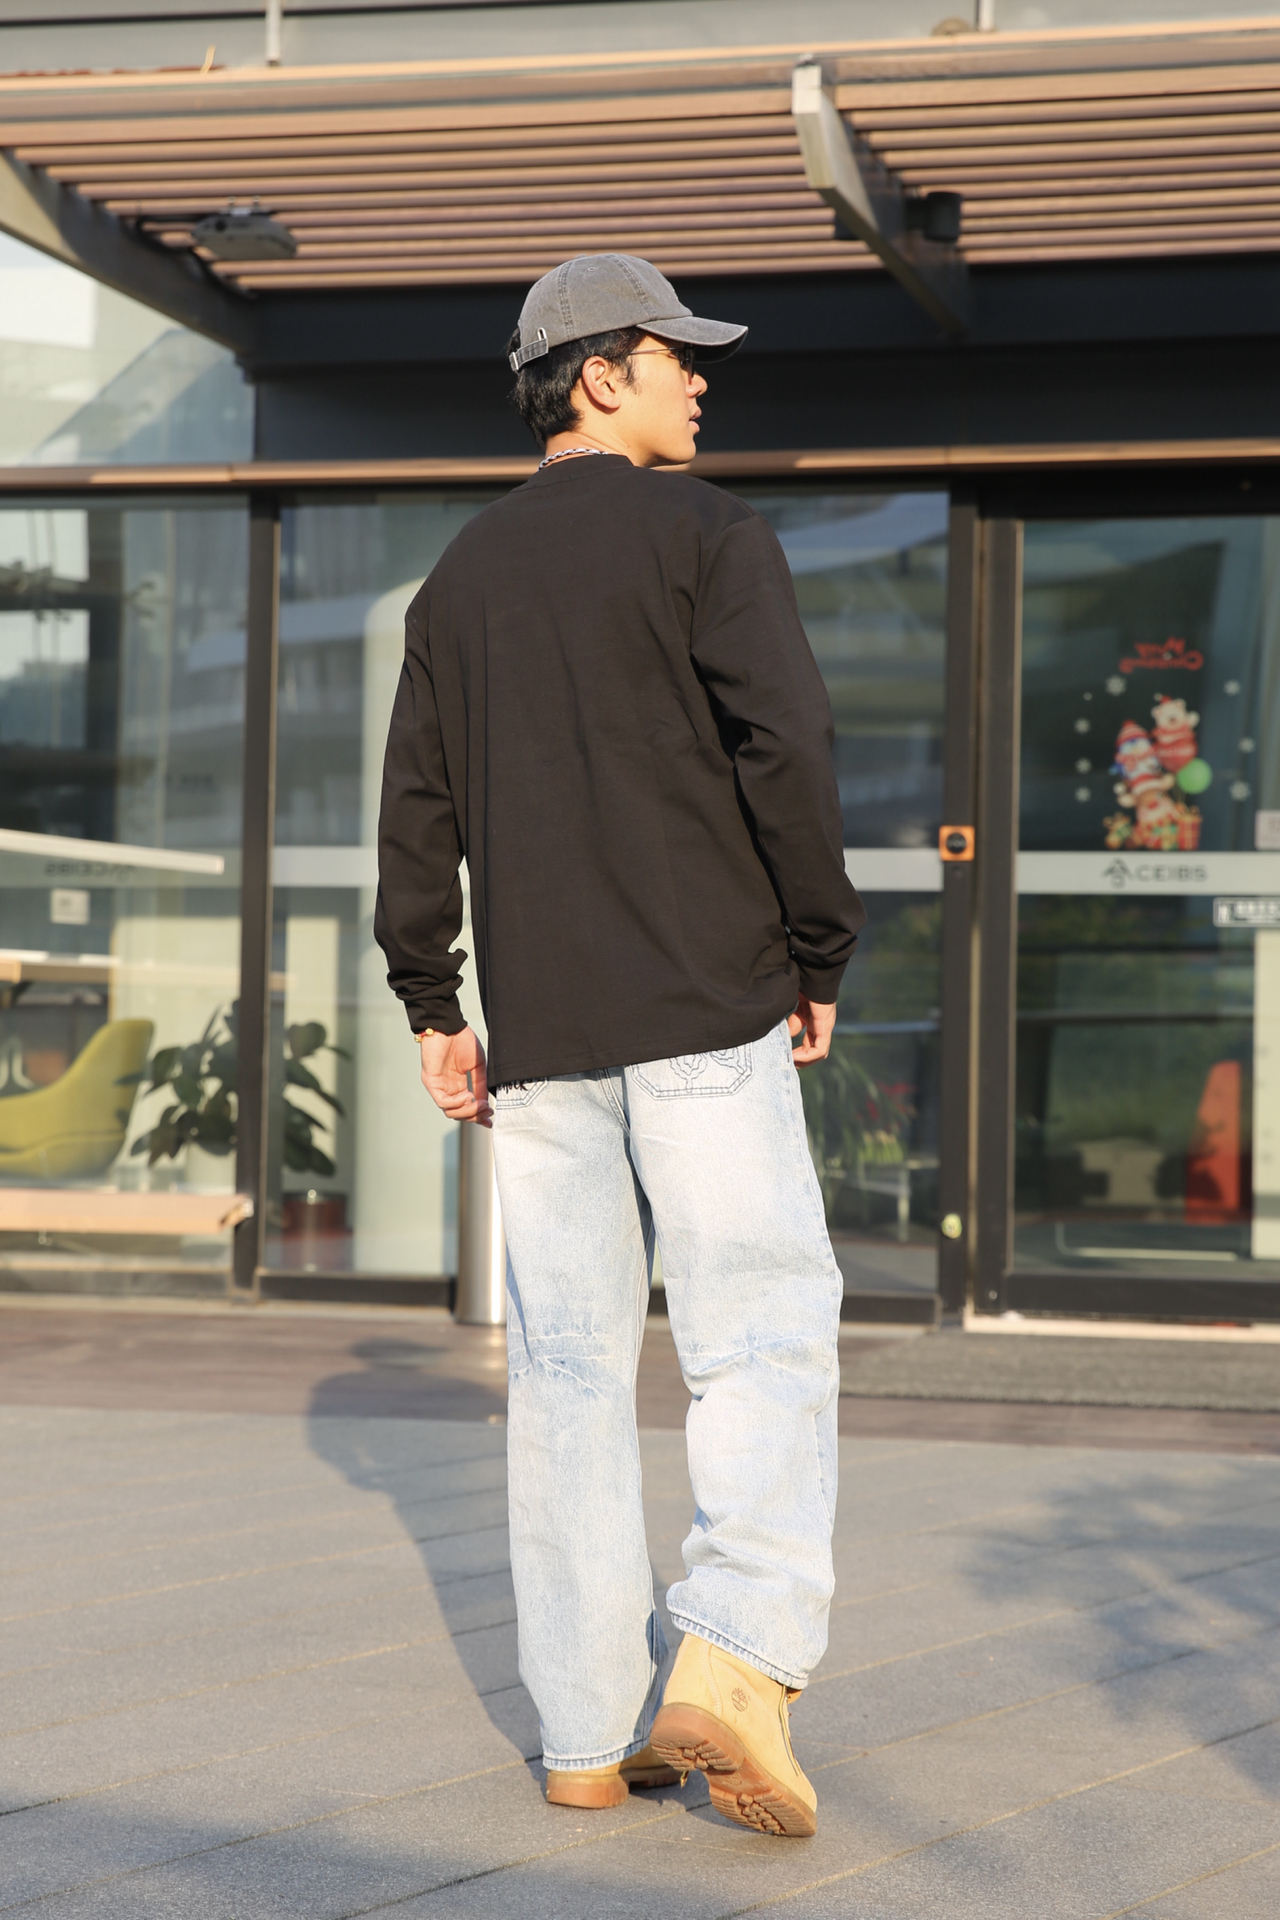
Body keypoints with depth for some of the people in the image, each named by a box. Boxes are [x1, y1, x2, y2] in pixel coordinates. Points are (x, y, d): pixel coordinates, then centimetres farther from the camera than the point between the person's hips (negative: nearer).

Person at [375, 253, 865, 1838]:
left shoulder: (463, 576, 16)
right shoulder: (704, 536, -1)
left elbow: (416, 805, 13)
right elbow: (785, 750, -11)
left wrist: (431, 1007, 15)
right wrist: (820, 958, -2)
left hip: (536, 1031, 5)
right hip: (704, 1007, -5)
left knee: (568, 1368, 6)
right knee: (762, 1342, -3)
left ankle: (590, 1733, 8)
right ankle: (735, 1656, -20)